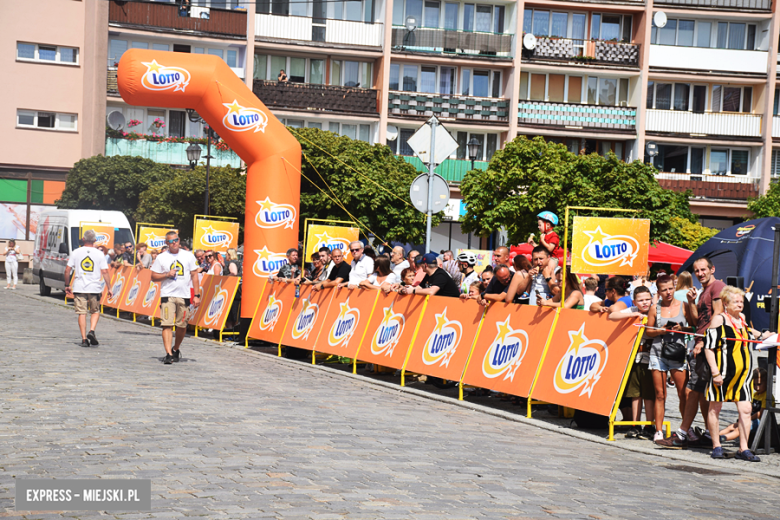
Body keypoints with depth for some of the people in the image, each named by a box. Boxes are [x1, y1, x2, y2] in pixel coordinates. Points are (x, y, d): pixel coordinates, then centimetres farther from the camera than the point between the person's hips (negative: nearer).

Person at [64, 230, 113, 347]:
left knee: (82, 313, 3)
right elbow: (105, 272, -4)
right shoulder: (99, 254, 1)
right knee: (95, 311, 14)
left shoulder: (76, 252, 3)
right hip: (94, 288, 0)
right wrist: (109, 288, 2)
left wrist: (67, 285, 14)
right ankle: (92, 331, -8)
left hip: (79, 288, 0)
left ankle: (84, 338, -2)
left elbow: (67, 270, 3)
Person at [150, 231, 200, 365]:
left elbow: (194, 275, 8)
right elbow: (153, 277, 7)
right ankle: (168, 354, -16)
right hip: (167, 295, -1)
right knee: (167, 324, -12)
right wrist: (167, 274, -10)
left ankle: (176, 349, 28)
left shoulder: (188, 256, 8)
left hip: (184, 296, 1)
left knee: (182, 326, 6)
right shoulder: (161, 257, 5)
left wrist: (196, 295, 2)